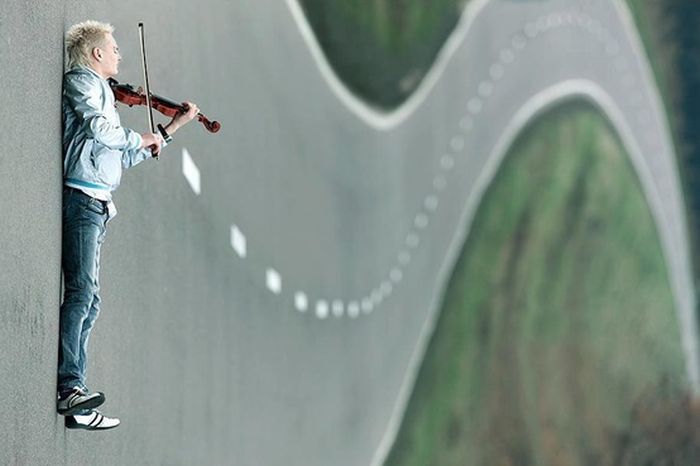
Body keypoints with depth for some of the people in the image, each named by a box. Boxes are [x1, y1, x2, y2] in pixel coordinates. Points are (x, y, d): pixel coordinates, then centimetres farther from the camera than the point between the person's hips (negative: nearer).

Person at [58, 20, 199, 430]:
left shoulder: (101, 91, 28)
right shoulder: (81, 81, 1)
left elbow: (128, 156, 33)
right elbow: (99, 127, -18)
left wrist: (173, 127, 35)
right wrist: (141, 138, -1)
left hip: (96, 207, 10)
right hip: (83, 198, -10)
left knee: (89, 301, 6)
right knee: (82, 290, -18)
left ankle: (73, 400, 4)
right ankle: (69, 386, -26)